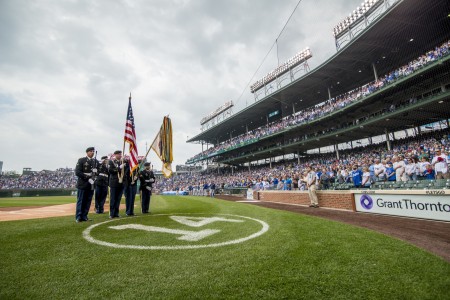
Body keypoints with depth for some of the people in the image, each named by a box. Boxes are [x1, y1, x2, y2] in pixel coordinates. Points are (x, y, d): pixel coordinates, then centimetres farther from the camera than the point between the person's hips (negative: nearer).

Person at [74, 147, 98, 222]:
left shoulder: (96, 161, 12)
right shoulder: (81, 160, -2)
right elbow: (77, 172, -9)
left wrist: (96, 171, -9)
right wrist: (88, 178, -17)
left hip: (91, 184, 4)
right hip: (83, 184, -4)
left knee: (88, 201, 7)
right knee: (81, 201, 2)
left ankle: (84, 216, 16)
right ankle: (78, 217, 10)